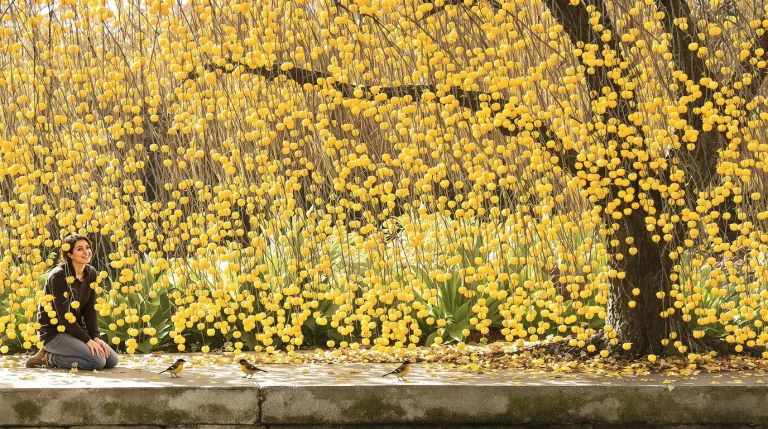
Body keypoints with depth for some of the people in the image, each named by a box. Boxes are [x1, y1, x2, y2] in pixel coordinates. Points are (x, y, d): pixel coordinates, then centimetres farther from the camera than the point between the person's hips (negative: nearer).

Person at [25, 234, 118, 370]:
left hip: (75, 329, 8)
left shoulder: (91, 273, 3)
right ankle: (48, 358, -5)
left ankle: (59, 354, 9)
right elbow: (64, 315, -23)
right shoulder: (59, 276, -20)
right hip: (54, 331, -8)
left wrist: (95, 337, -10)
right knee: (97, 361, -24)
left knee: (112, 360, -4)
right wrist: (87, 340, -24)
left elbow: (89, 310, 4)